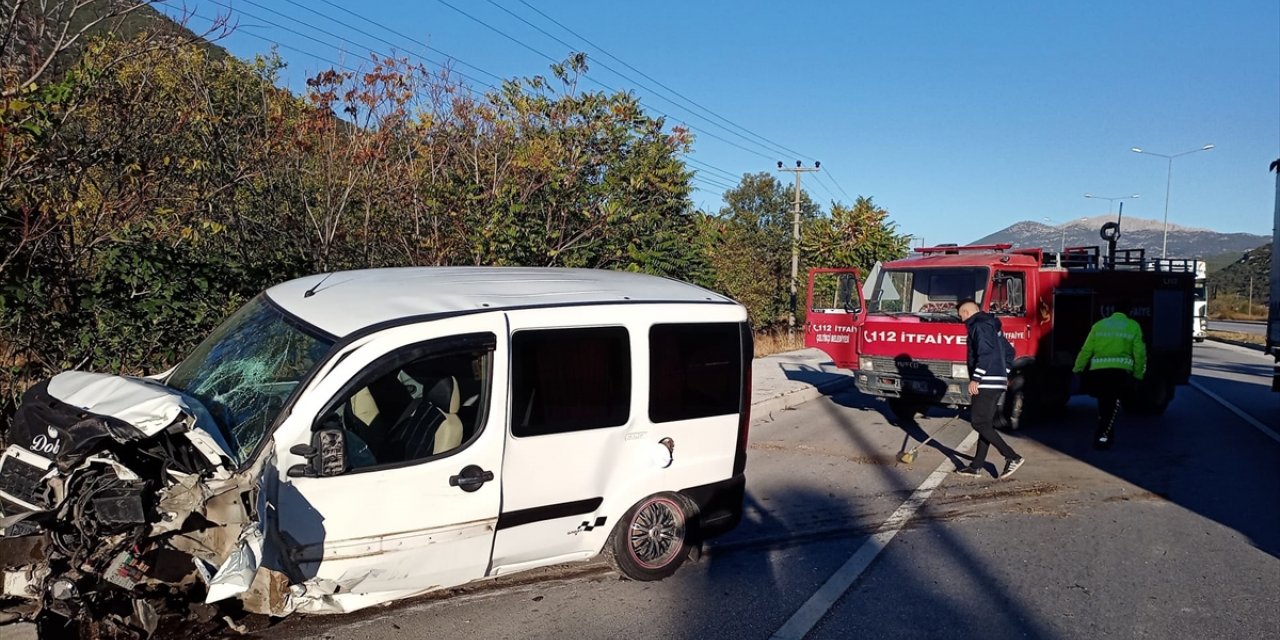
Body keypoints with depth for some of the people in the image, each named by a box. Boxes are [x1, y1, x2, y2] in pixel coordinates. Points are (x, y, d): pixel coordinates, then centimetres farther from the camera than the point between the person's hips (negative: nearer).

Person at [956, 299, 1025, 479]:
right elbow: (1009, 351, 26)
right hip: (997, 382, 10)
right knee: (985, 423, 10)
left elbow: (985, 354, -22)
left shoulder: (979, 326, -11)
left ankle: (1012, 457, -10)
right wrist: (1004, 374, 25)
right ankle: (977, 465, 14)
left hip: (986, 383, -10)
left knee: (979, 423, -9)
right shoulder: (992, 326, 20)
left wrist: (975, 379, -21)